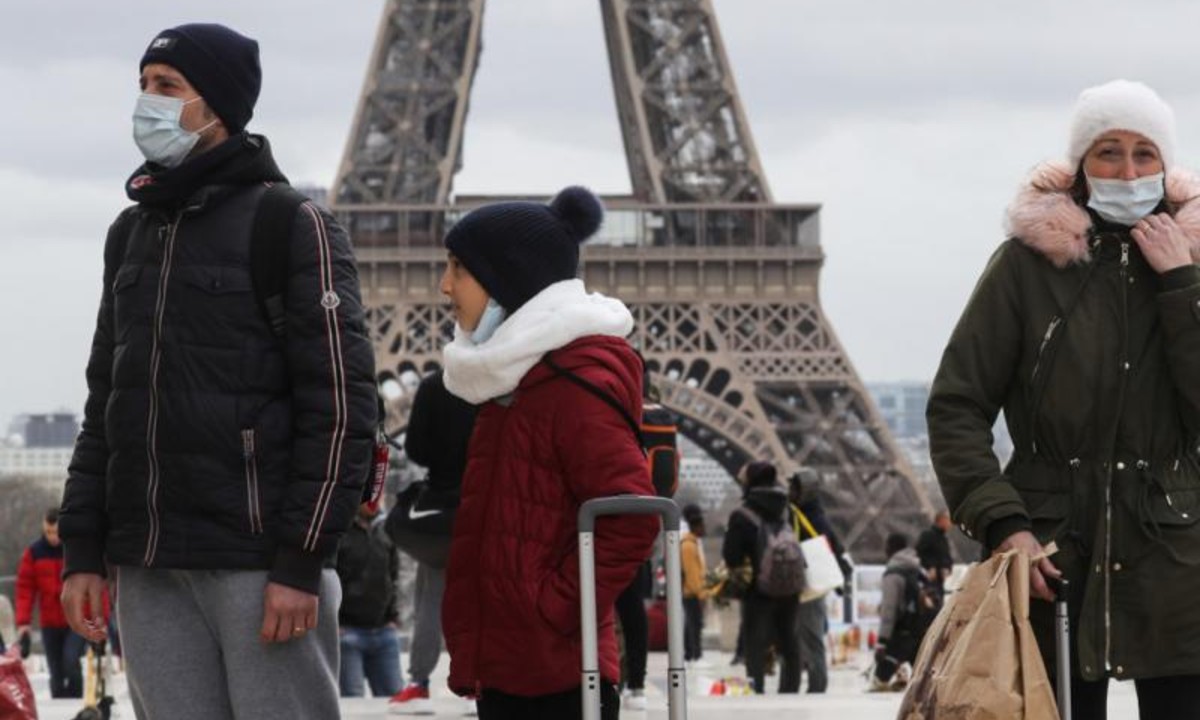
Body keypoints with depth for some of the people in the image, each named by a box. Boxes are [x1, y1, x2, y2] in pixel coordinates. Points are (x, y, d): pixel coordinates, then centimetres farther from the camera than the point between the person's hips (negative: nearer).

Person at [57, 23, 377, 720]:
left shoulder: (295, 228, -3)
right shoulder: (133, 235, 17)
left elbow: (340, 407, -9)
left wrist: (302, 561, -15)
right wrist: (83, 549, 12)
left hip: (261, 561, -6)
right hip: (148, 570, 6)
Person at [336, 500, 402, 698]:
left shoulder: (385, 531, 12)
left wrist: (393, 617, 10)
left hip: (384, 632, 6)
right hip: (347, 631, -6)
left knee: (393, 696, 4)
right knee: (351, 700, -7)